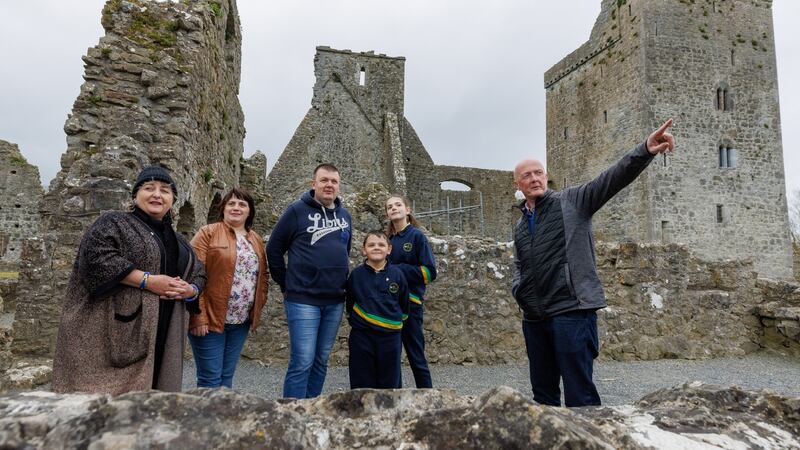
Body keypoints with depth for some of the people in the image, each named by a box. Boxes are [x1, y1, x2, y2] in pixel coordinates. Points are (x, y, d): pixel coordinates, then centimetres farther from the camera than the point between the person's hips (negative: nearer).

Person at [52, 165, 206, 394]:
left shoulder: (178, 240, 20)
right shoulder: (114, 223, 1)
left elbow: (200, 273, 23)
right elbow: (96, 257, -16)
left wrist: (190, 290, -1)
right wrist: (148, 280, -18)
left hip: (164, 338, 6)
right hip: (119, 330, -6)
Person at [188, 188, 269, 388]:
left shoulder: (256, 240, 13)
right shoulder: (208, 233, -5)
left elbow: (263, 276, 18)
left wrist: (257, 309, 8)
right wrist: (198, 316, -17)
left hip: (241, 321, 5)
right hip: (210, 319, -5)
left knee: (227, 377, 14)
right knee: (210, 379, -1)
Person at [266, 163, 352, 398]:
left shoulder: (345, 215, 11)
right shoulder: (298, 210, -5)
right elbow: (274, 248, -1)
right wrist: (286, 285, 0)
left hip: (335, 302, 6)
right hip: (303, 300, -5)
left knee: (321, 361, 14)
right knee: (302, 363, -6)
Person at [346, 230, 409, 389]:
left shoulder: (397, 274, 0)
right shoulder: (356, 274, 0)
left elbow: (404, 304, 10)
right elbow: (350, 303, 11)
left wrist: (398, 321, 10)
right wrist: (354, 321, 8)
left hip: (390, 336, 0)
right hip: (361, 336, 0)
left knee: (390, 382, 10)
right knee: (362, 383, 8)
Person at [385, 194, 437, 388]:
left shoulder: (416, 236, -5)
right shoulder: (387, 238, 10)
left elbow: (430, 272, -11)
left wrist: (399, 269, -15)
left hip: (410, 303, -5)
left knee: (415, 355, 2)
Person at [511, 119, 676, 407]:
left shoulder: (572, 201, 1)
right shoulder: (520, 227, 17)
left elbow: (612, 178, -14)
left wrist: (645, 151, -29)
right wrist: (518, 290, 8)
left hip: (572, 311, -6)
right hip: (534, 317, 6)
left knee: (580, 395, -4)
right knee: (542, 393, 17)